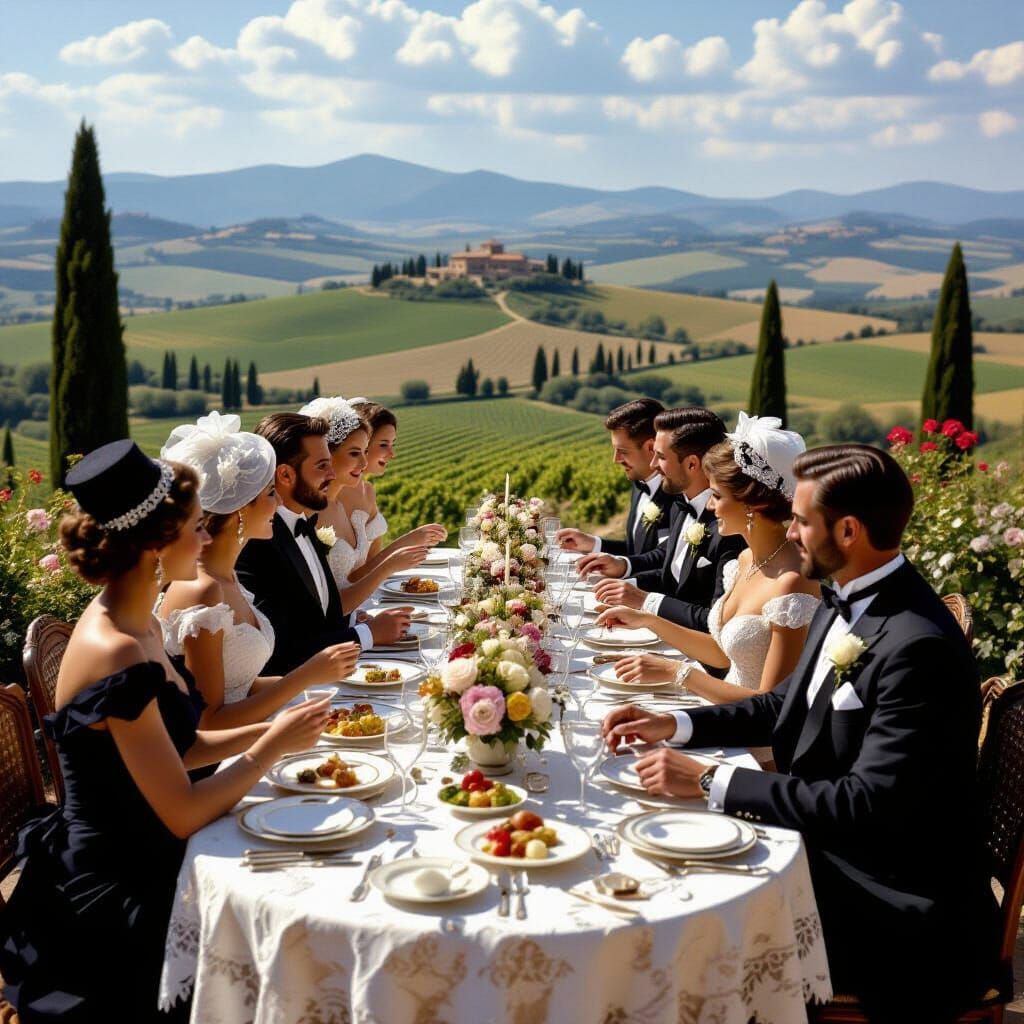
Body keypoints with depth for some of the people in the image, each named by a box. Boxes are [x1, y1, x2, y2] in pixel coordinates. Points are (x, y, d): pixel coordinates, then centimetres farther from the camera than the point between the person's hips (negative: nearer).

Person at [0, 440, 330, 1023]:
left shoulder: (135, 624, 3)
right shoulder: (116, 657, -26)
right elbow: (184, 815, -23)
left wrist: (271, 731, 1)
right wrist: (274, 746, -11)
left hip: (134, 870, 8)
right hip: (111, 905, -8)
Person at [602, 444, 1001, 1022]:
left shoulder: (919, 645, -26)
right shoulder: (846, 601, 2)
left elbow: (868, 803, -28)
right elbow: (789, 704, 15)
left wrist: (712, 782, -24)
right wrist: (675, 726, 3)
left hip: (891, 903, -8)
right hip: (826, 843, 8)